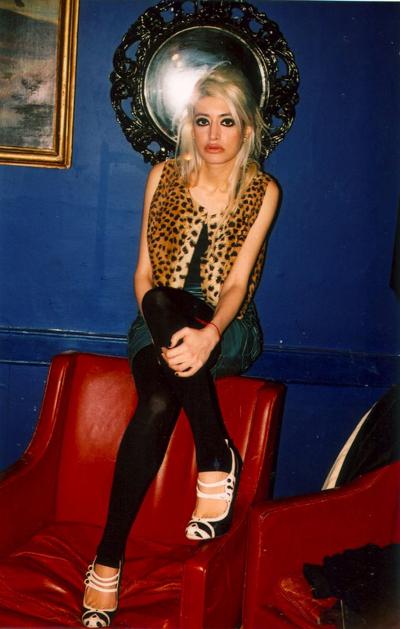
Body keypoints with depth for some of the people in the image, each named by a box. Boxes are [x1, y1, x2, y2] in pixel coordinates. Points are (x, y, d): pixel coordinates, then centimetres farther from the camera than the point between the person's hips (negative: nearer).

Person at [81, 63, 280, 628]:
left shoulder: (263, 191, 0)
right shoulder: (164, 177, 5)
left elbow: (236, 282, -10)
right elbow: (144, 272, 2)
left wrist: (208, 334, -32)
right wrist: (167, 339, -16)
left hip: (228, 332, -1)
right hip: (160, 325, 1)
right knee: (156, 404, -36)